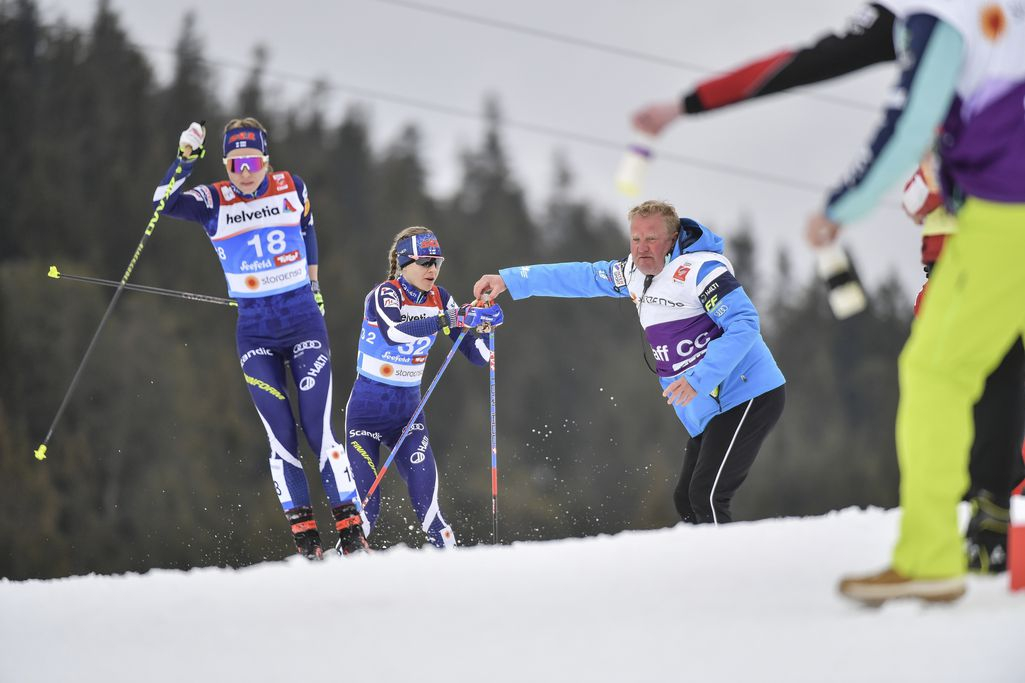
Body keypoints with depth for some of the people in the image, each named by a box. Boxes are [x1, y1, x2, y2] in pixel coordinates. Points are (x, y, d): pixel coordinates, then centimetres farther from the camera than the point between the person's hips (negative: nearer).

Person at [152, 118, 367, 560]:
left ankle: (350, 524, -4)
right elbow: (163, 203, -18)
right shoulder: (213, 201, -3)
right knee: (280, 435, -6)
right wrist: (185, 158, -28)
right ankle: (302, 529, 0)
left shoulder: (292, 188, 1)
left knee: (318, 427, -8)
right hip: (255, 332, 0)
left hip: (304, 320, 0)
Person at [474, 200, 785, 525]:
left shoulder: (700, 269, -16)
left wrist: (699, 379, -31)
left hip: (748, 397, -9)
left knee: (705, 498, -17)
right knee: (686, 500, 8)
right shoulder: (635, 272, 10)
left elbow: (745, 324, -24)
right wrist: (510, 280, 20)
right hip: (709, 411, 9)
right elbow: (584, 277, 20)